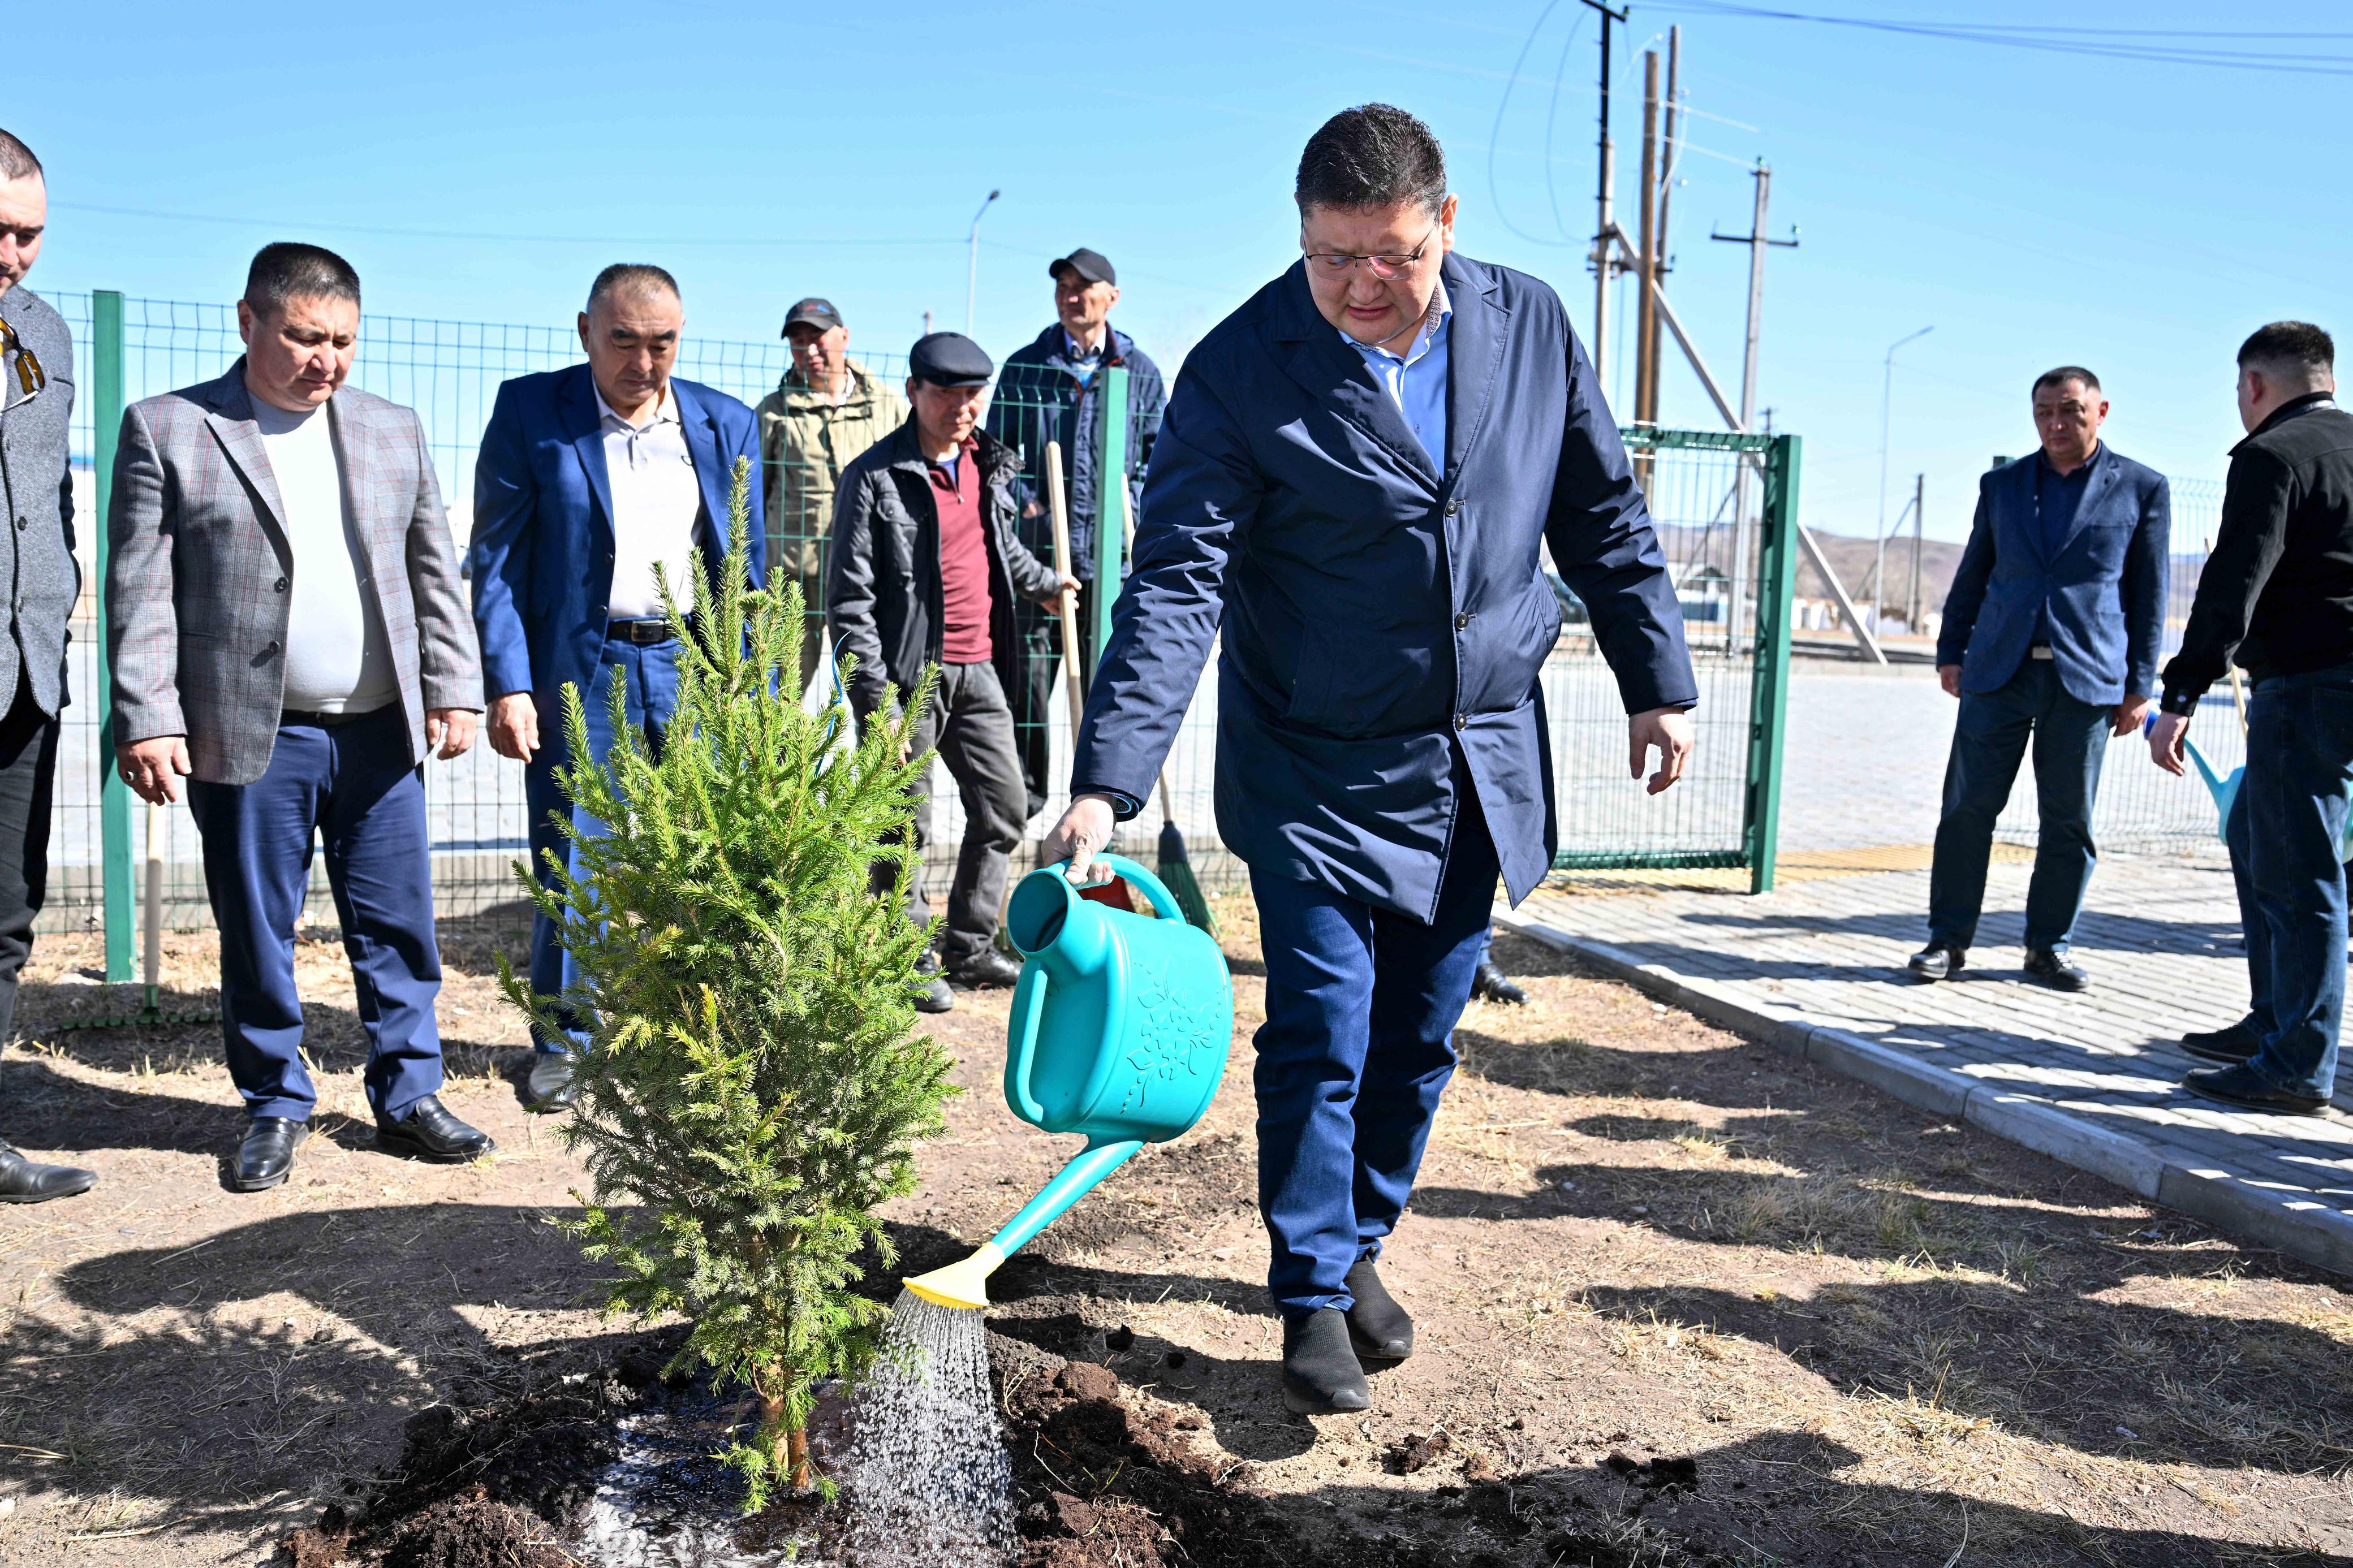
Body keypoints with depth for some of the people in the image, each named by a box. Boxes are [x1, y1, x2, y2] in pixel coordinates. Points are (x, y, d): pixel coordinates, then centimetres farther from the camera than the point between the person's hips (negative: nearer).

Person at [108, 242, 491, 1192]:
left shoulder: (394, 430, 12)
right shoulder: (167, 429, 1)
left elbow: (435, 573, 13)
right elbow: (140, 592, -3)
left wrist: (453, 691, 5)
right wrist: (147, 721, -9)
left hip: (382, 732, 3)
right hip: (249, 739, -2)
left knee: (398, 926, 6)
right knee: (256, 935, 7)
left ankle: (408, 1095, 19)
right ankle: (276, 1107, 22)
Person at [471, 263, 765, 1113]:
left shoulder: (727, 425, 6)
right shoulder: (529, 412, 0)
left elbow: (751, 568, 10)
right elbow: (496, 561, -1)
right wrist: (507, 686, -9)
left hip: (694, 665, 2)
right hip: (576, 669, -2)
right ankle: (561, 1043, 22)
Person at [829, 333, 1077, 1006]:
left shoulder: (990, 465, 11)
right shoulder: (876, 476, -8)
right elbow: (849, 594, -11)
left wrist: (1043, 582, 47)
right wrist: (873, 693, -17)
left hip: (978, 672, 7)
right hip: (910, 674, -7)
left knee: (1003, 809, 10)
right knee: (904, 824, 0)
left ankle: (970, 948, 24)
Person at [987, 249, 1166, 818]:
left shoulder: (1138, 370, 9)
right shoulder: (1026, 366, 7)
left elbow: (1160, 450, 15)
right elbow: (997, 448, 10)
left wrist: (1135, 504, 2)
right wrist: (1020, 501, -4)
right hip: (1039, 541, 0)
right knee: (1029, 666, -1)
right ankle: (1024, 790, 9)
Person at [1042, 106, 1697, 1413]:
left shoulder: (1530, 326, -3)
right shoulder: (1243, 370, -15)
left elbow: (1607, 517, 8)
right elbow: (1177, 584, -21)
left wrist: (1661, 682, 7)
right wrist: (1106, 787, -29)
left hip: (1480, 765, 4)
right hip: (1316, 773, -4)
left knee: (1422, 1036, 13)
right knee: (1321, 1035, -3)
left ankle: (1361, 1244, 34)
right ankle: (1313, 1298, 17)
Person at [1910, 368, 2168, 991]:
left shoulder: (2142, 489, 6)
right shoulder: (2001, 485, 12)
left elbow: (2149, 593, 5)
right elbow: (1972, 576, 16)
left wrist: (2139, 685, 1)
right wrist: (1950, 652, 8)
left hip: (2087, 677, -1)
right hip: (1999, 671, 2)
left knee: (2068, 820, 3)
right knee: (1968, 806, 0)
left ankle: (2049, 947, 15)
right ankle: (1949, 939, 9)